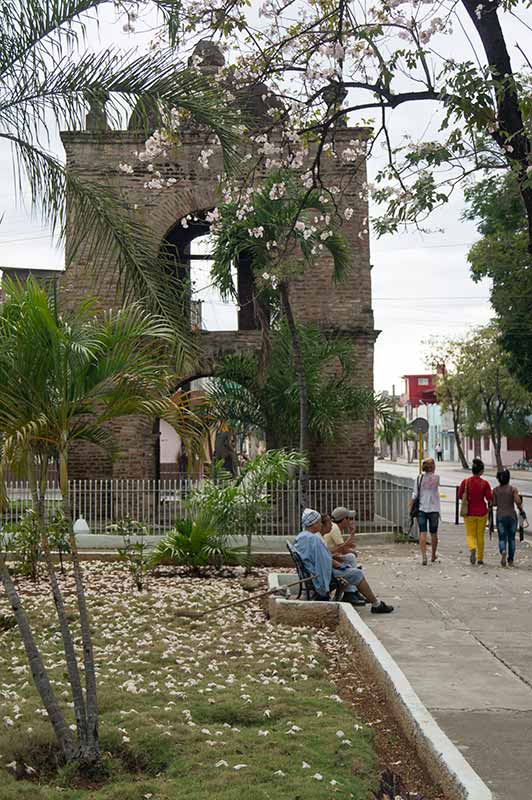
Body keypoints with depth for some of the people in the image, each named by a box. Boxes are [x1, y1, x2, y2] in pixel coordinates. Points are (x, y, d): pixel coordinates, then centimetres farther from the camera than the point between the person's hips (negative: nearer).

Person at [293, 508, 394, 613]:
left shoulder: (300, 537, 7)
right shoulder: (314, 539, -24)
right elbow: (327, 561, -22)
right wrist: (341, 566, -5)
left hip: (312, 573, 10)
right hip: (322, 576, -10)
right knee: (357, 574, 0)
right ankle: (376, 605, 10)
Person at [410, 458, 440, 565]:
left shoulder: (419, 478, -3)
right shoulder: (436, 477, -7)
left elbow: (415, 495, -4)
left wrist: (411, 508, 3)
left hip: (421, 509, 1)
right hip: (434, 509, -1)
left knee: (422, 533, 0)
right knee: (433, 533, 14)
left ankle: (424, 556, -11)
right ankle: (433, 556, 28)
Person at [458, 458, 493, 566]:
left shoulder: (465, 482, -8)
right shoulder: (485, 483, -11)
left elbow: (460, 496, -2)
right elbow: (490, 498, -11)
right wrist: (489, 504, 11)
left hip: (469, 512, 0)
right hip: (482, 512, 0)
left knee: (470, 534, 10)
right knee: (480, 536, 14)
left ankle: (472, 549, -20)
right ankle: (480, 558, 19)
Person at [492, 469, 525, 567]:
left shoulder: (495, 490, -1)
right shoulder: (513, 489, -7)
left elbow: (494, 503, 4)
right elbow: (518, 501, -17)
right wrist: (521, 510, 0)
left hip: (500, 517, 0)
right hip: (512, 516, 0)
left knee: (502, 539, 4)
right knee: (511, 539, 15)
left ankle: (503, 552, -27)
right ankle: (510, 561, 16)